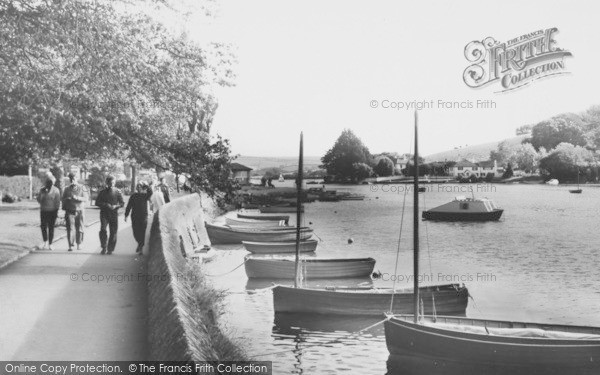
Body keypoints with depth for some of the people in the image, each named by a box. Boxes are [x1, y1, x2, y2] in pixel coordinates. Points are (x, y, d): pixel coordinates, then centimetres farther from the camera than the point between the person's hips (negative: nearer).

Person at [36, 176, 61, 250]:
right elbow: (39, 200, 2)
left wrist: (56, 212, -9)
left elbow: (57, 202, -4)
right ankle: (45, 242, 12)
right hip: (43, 211, 3)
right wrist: (42, 193, -12)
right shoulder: (42, 190, 6)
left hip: (52, 211, -3)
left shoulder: (56, 190, -3)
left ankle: (50, 244, 8)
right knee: (43, 227, -2)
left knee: (51, 228, 1)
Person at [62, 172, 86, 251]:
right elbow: (63, 199, 12)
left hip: (79, 210, -1)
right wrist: (64, 209, -1)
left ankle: (79, 244, 17)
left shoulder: (81, 188, 5)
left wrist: (77, 198, -20)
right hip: (70, 211, 1)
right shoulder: (67, 189, 10)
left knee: (79, 229, 1)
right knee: (70, 228, -7)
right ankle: (70, 245, -6)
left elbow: (84, 198, -3)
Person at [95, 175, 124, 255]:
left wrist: (116, 206, -14)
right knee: (103, 230, -16)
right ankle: (104, 248, -8)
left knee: (113, 232, 0)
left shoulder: (117, 192, 7)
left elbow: (122, 203, 6)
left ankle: (110, 249, 11)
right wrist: (106, 204, -13)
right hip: (104, 213, 0)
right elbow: (97, 202, 4)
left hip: (114, 213, 0)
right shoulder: (102, 192, 8)